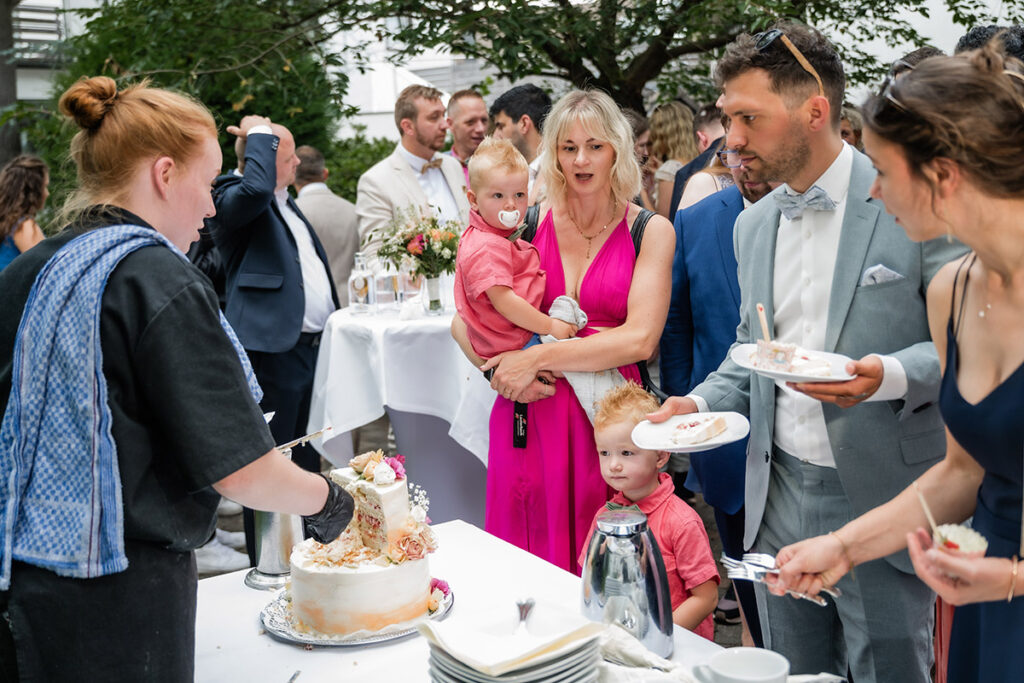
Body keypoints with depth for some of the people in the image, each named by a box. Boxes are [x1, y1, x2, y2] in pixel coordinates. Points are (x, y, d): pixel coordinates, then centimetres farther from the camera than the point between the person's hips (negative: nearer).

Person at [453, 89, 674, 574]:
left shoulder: (651, 231, 1)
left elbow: (640, 339, -11)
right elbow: (466, 320, 7)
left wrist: (537, 357, -13)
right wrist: (498, 372, -11)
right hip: (528, 416, 2)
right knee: (529, 562, 7)